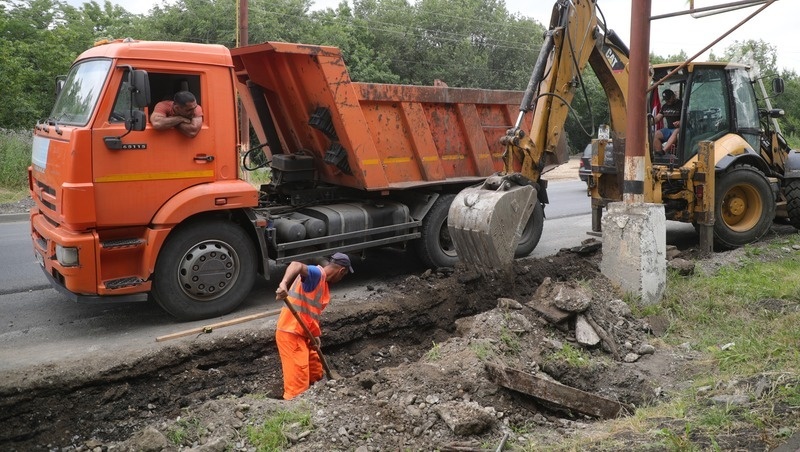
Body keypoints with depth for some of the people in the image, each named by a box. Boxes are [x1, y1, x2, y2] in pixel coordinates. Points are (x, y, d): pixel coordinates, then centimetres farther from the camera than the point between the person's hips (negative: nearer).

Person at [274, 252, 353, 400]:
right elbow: (296, 265, -36)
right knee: (298, 385, -8)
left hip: (303, 335, 10)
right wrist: (283, 284, -54)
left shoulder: (324, 284, 16)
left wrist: (315, 335, 4)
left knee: (316, 375, 23)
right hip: (290, 334, -10)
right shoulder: (317, 273, -15)